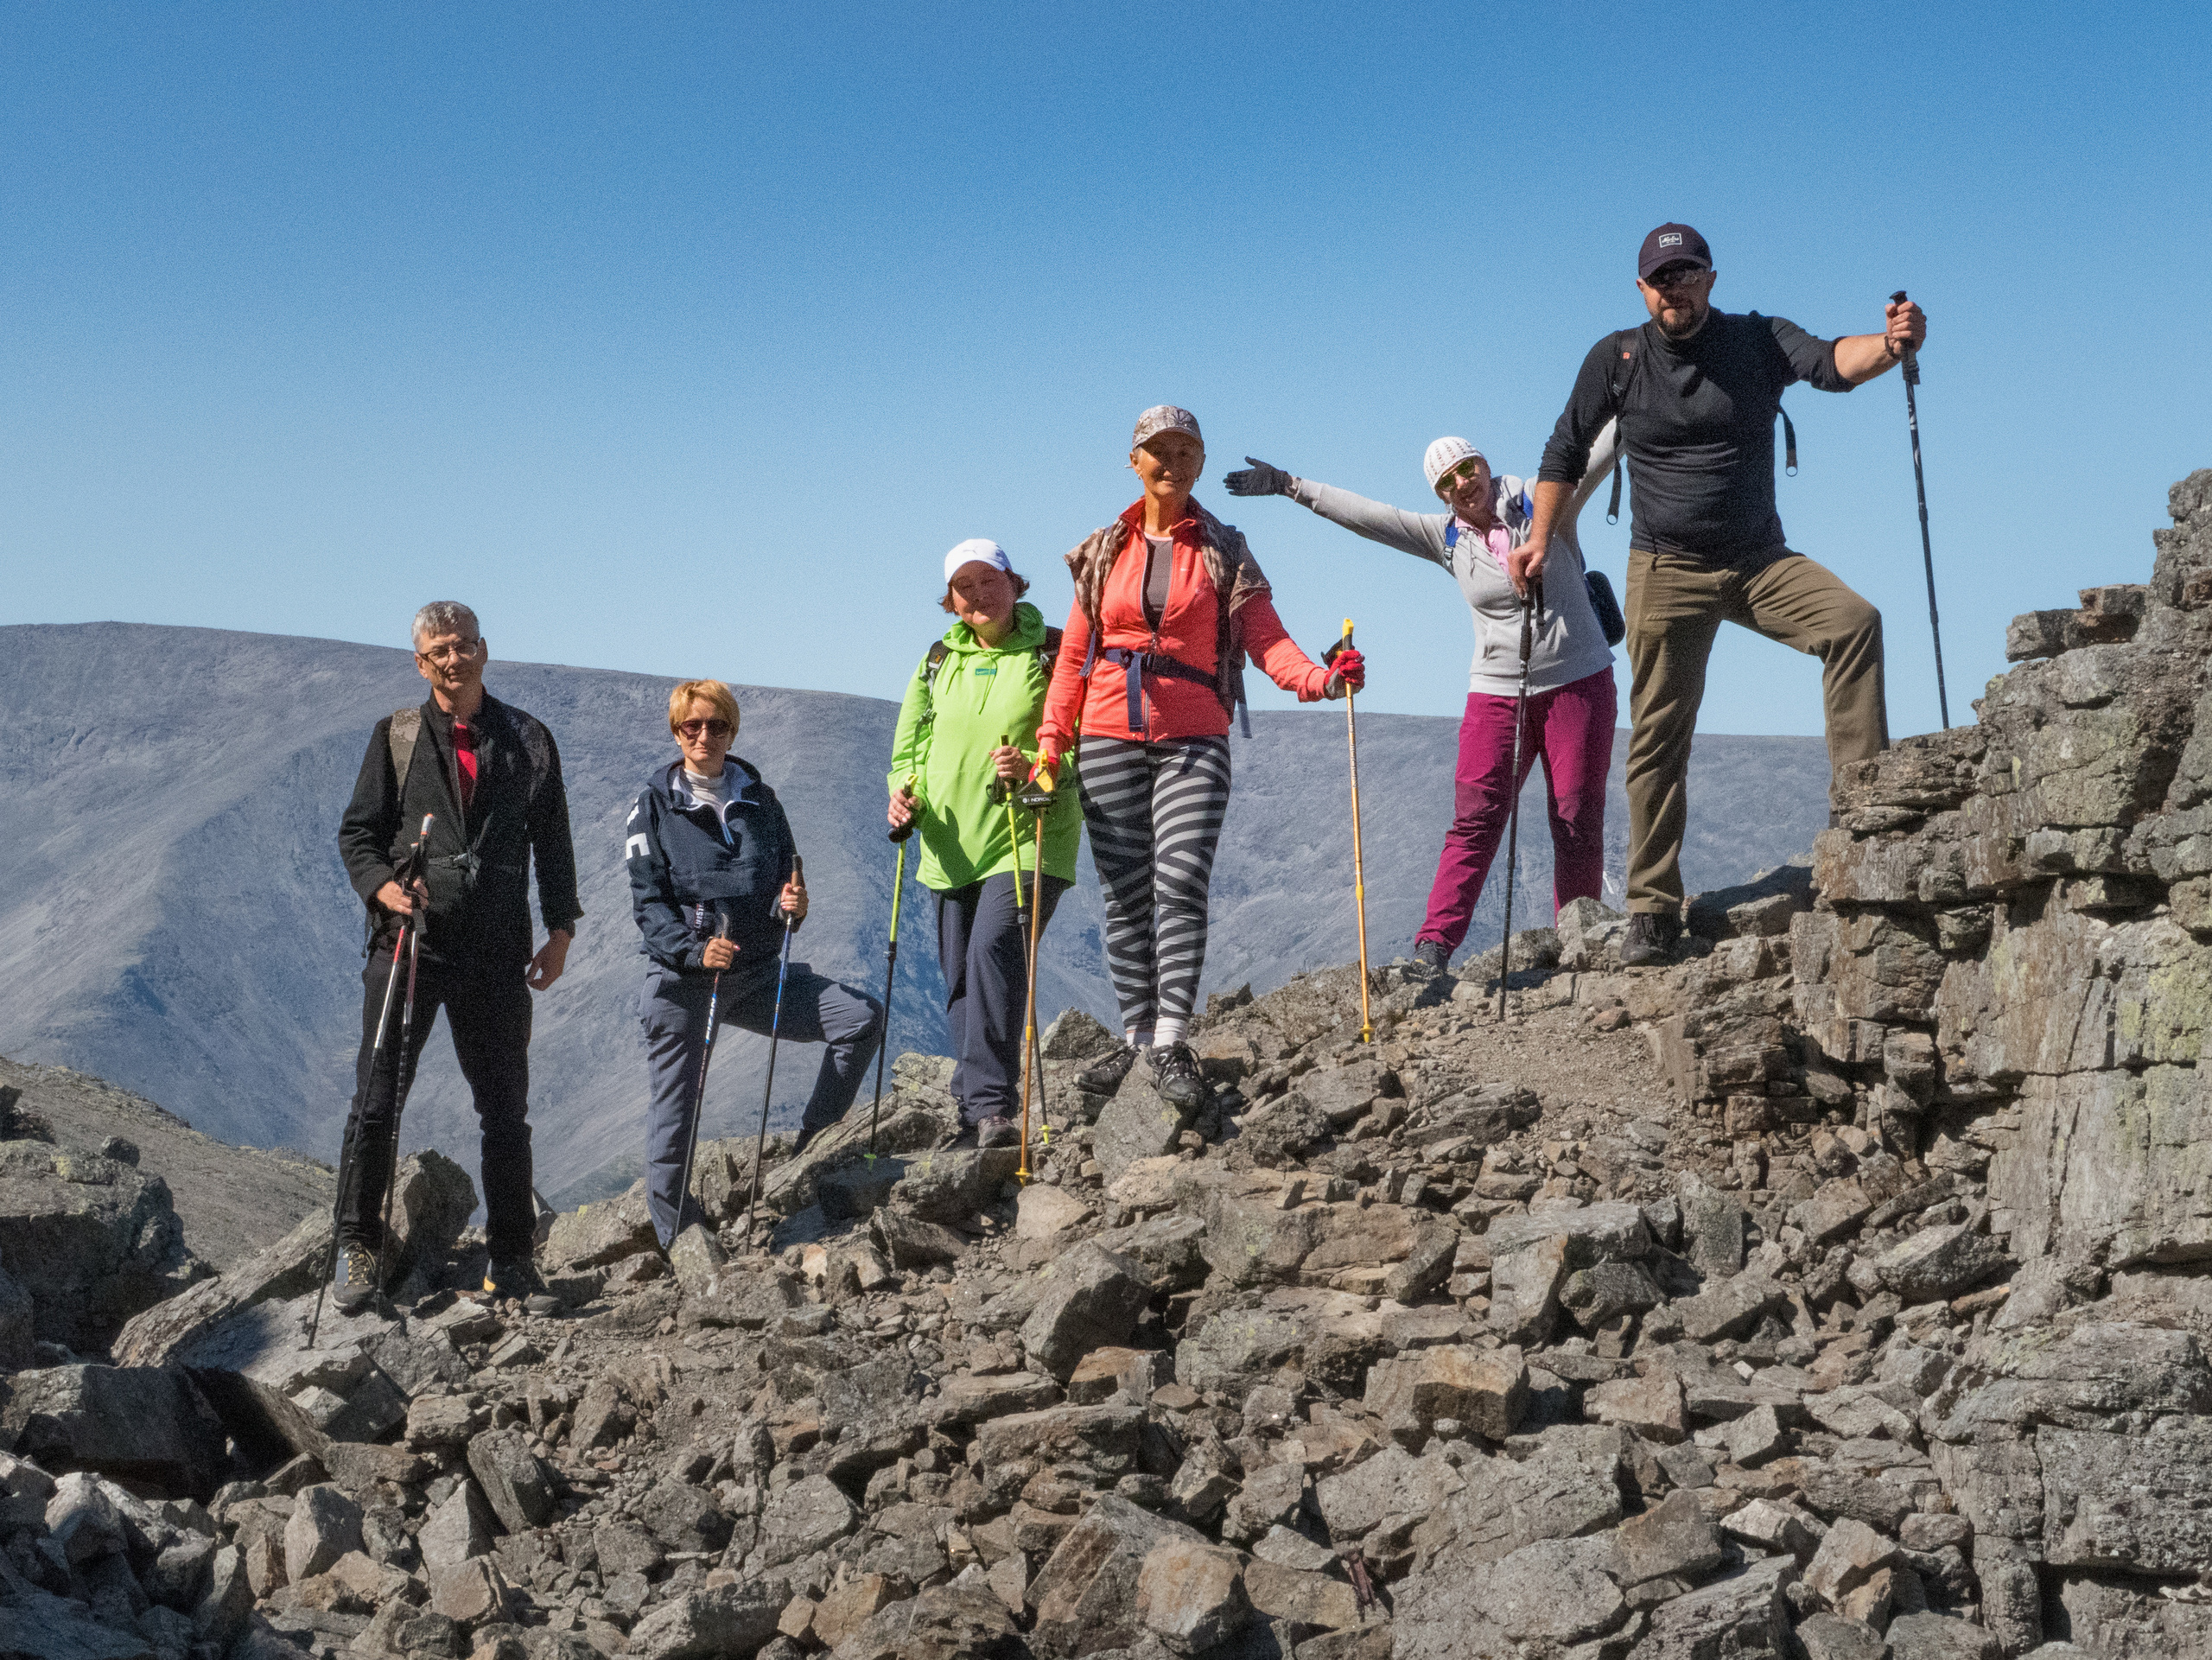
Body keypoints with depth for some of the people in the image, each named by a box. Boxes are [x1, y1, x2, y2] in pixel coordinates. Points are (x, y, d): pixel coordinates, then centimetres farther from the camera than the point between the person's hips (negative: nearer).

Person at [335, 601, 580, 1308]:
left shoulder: (528, 741, 9)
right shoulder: (396, 737, 7)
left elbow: (552, 841, 13)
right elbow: (357, 832, 7)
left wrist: (561, 930, 6)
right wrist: (382, 886, -13)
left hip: (496, 950, 1)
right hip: (408, 939, -1)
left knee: (505, 1109, 5)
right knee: (376, 1100, -4)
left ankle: (511, 1256, 15)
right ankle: (357, 1247, 8)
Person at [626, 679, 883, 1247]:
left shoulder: (760, 800, 11)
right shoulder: (655, 805, 0)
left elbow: (786, 881, 16)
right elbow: (647, 901, -6)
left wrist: (794, 905, -9)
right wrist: (695, 949, -23)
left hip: (758, 972, 3)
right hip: (681, 979, -3)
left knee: (862, 1016, -12)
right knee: (675, 1117, -3)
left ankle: (810, 1148, 0)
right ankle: (679, 1244, 9)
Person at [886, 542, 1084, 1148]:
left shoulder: (1054, 655, -1)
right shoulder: (938, 662, 13)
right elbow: (910, 746, 18)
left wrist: (1032, 767, -24)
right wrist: (906, 792, -3)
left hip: (1027, 839, -5)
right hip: (952, 846, 5)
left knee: (993, 950, -23)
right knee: (960, 980, 6)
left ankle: (991, 1107, -22)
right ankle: (976, 1118, 16)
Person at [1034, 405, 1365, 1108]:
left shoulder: (1224, 550, 6)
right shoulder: (1103, 552, 12)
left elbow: (1266, 638, -4)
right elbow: (1074, 655, 12)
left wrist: (1319, 677, -23)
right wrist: (1050, 741, 4)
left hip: (1193, 740, -2)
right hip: (1109, 740, 2)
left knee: (1181, 881, -15)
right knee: (1125, 894, 3)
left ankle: (1171, 1043, -17)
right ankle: (1137, 1037, 10)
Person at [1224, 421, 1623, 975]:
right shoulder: (1447, 538, 5)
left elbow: (1597, 448, -3)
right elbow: (1365, 515, 5)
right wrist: (1290, 487, 3)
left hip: (1579, 681, -1)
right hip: (1497, 694, 1)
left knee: (1577, 817, 0)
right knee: (1476, 819, -10)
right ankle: (1435, 942, -14)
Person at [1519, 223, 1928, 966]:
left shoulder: (1758, 341, -5)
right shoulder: (1616, 359, -1)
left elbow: (1830, 362, -25)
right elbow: (1566, 451, 10)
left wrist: (1889, 345, -46)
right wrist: (1540, 539, 2)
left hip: (1761, 562, 0)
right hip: (1666, 572, 0)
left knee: (1853, 621, -27)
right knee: (1658, 740, -1)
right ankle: (1652, 908, 7)